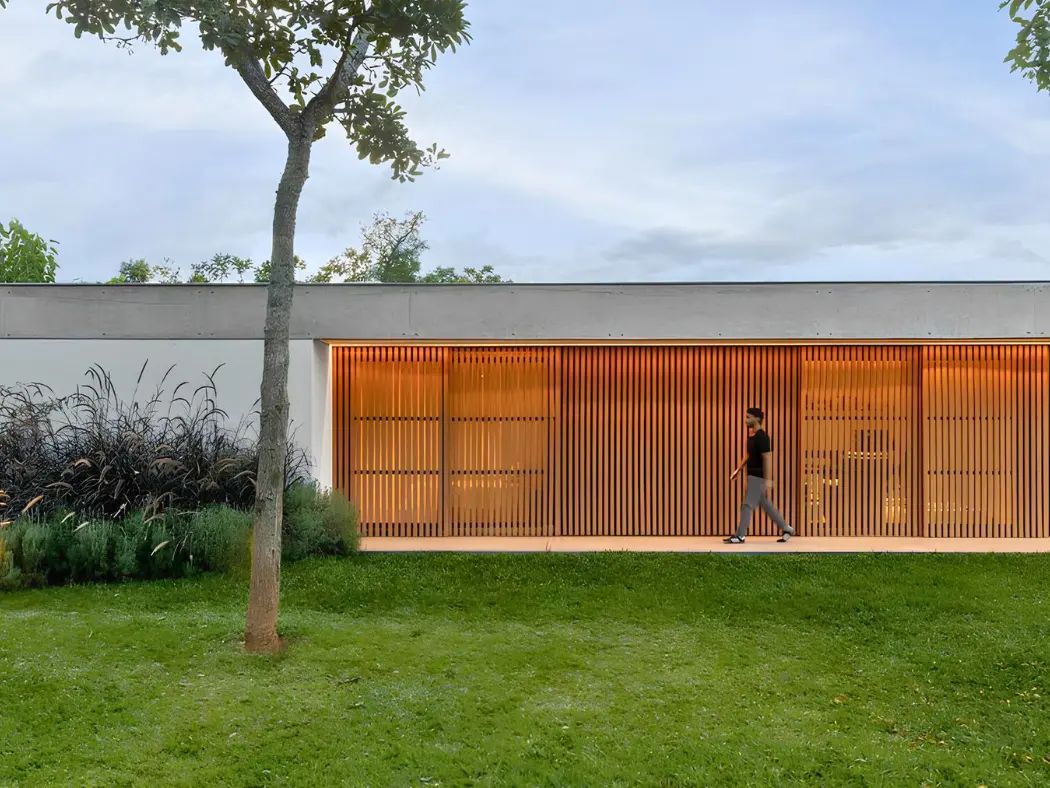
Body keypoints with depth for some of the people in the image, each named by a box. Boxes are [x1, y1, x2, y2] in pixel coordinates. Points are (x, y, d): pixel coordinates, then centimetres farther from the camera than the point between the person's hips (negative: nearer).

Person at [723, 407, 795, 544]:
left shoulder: (761, 436, -17)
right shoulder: (751, 434, 11)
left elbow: (767, 458, -22)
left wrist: (768, 480, -25)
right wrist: (738, 470, 21)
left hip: (758, 477, -10)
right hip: (754, 476, 10)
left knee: (748, 505, -7)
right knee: (766, 505, 16)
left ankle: (740, 536, -3)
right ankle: (786, 529, 27)